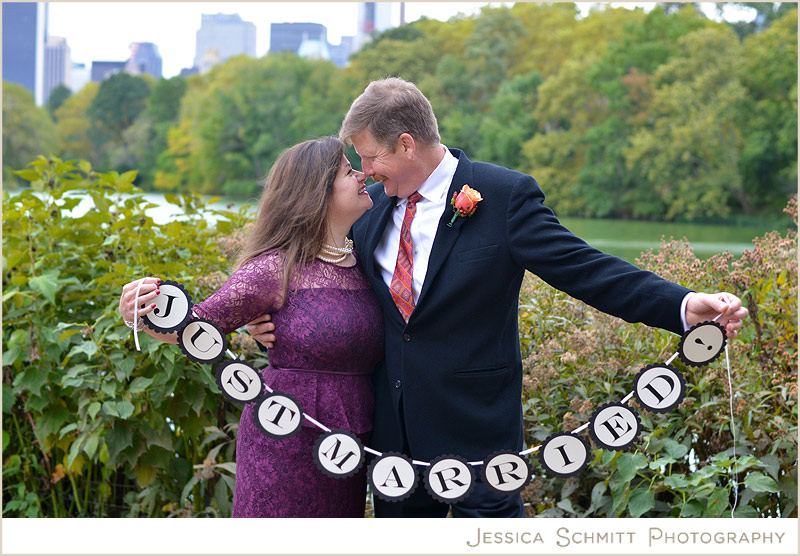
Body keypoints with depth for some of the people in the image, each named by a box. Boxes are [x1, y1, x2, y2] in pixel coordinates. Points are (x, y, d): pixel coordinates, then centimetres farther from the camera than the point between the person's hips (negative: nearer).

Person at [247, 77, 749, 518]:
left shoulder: (505, 196, -10)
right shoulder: (370, 203, 7)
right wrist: (277, 320, 4)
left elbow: (584, 268, -15)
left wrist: (684, 305, -26)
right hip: (390, 428, 6)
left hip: (475, 427, -5)